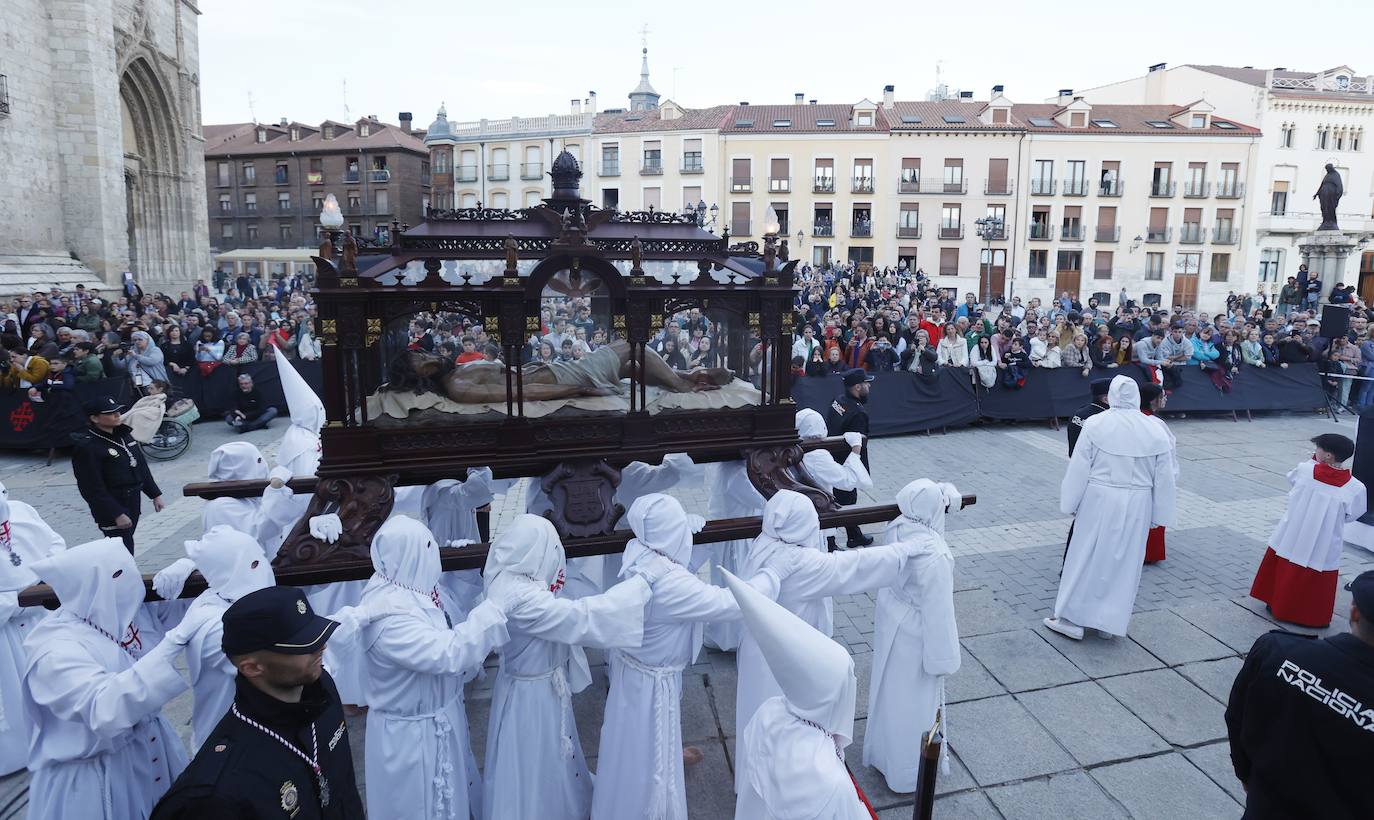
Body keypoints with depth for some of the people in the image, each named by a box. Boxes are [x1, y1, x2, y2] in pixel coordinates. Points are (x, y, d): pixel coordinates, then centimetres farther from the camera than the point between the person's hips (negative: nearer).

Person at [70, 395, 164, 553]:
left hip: (133, 502, 8)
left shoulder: (123, 435, 8)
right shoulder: (86, 447, -16)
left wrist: (155, 493, 15)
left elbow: (142, 466, 16)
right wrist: (116, 514, -20)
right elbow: (93, 489, -18)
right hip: (112, 507, -8)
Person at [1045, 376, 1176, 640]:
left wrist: (1069, 504, 2)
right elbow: (1164, 478, 3)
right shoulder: (1156, 429, -2)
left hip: (1099, 502, -2)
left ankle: (1072, 619, 15)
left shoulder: (1095, 424, -10)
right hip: (1137, 507, 2)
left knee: (1086, 558, 9)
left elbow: (1078, 469, -8)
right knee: (1124, 562, 14)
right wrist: (1160, 514, 12)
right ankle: (1109, 622, 23)